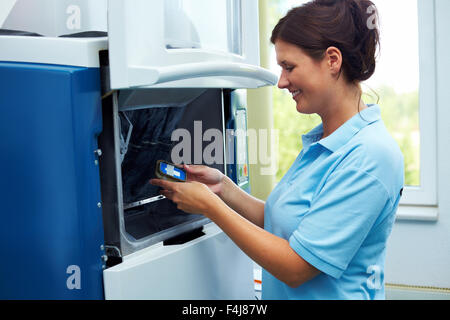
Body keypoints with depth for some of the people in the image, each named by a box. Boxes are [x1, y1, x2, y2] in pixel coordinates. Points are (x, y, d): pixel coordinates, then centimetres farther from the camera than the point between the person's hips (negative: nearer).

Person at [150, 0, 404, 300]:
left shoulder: (369, 155, -23)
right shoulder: (322, 141, 4)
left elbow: (294, 268, -24)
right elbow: (280, 224, 8)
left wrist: (209, 205, -18)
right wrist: (223, 187, -4)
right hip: (282, 293, 8)